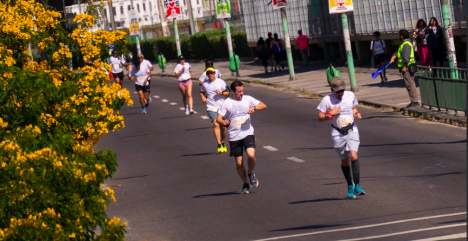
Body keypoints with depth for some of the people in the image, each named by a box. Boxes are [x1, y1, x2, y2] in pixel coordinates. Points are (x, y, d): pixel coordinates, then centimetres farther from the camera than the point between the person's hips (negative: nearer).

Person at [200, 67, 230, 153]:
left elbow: (228, 93, 2)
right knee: (216, 124, -20)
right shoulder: (205, 83, 4)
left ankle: (223, 143, 30)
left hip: (222, 107, 1)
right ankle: (219, 145, -24)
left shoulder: (221, 82, -1)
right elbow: (201, 92, 24)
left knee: (223, 126, 9)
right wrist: (203, 97, 3)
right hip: (211, 108, -1)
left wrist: (221, 93, -17)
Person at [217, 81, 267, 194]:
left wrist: (254, 108, -14)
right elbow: (218, 118, -3)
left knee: (251, 155, -23)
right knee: (239, 163, 2)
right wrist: (223, 122, -27)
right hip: (234, 137, 0)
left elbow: (263, 105, 6)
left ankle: (251, 173, 7)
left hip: (248, 133, 0)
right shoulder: (227, 103, -3)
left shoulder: (247, 99, 3)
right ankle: (245, 184, 24)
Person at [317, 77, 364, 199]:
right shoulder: (327, 100, -7)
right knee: (344, 161, 8)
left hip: (352, 131, 1)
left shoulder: (350, 95, 2)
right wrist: (330, 114, -19)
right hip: (338, 134, -1)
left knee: (353, 156, -18)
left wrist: (356, 114, -1)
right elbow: (320, 118, -2)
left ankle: (357, 186, -15)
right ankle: (350, 186, 27)